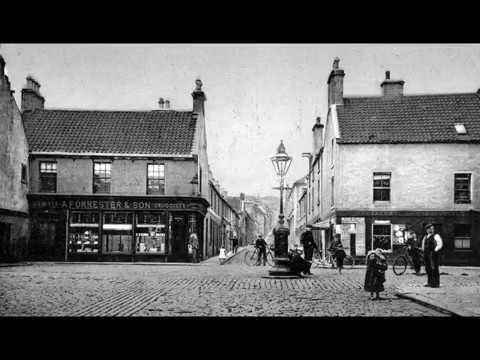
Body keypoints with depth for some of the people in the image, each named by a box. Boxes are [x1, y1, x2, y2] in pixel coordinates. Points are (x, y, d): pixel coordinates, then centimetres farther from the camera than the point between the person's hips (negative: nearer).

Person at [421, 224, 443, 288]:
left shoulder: (436, 236, -5)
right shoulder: (425, 237, 16)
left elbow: (440, 244, -12)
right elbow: (423, 243, 33)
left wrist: (435, 251, -14)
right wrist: (423, 250, 23)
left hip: (433, 254, -7)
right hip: (426, 254, 7)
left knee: (434, 268, -8)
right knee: (427, 268, 10)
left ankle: (436, 283, -5)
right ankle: (430, 282, 18)